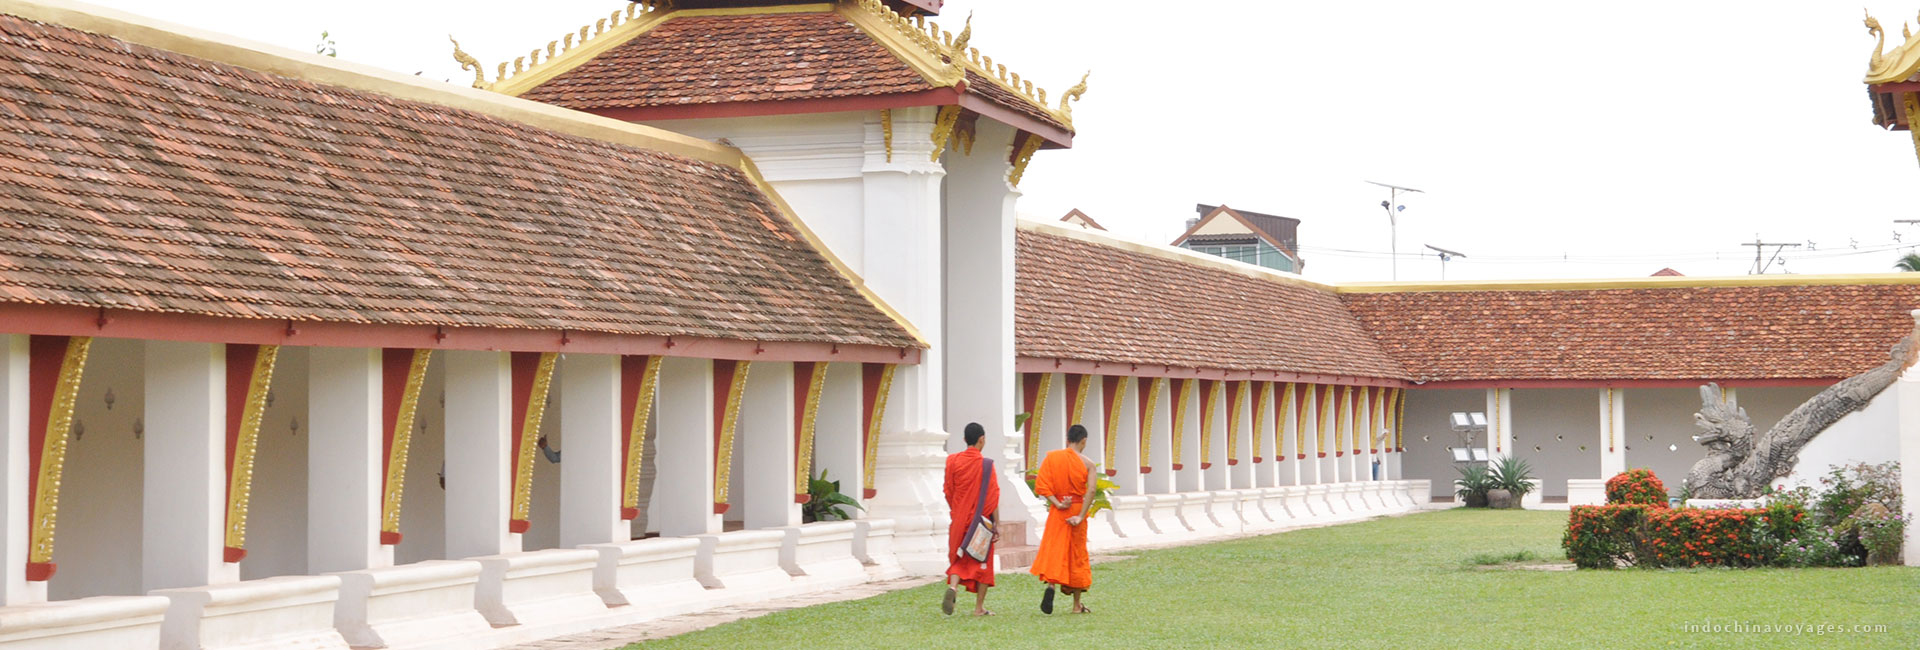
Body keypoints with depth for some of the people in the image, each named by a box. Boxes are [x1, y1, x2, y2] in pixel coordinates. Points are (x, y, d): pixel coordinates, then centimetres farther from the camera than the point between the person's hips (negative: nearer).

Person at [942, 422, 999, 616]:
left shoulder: (952, 461, -1)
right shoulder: (986, 465, -12)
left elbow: (948, 492, 6)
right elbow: (993, 496, -12)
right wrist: (997, 524, -7)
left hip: (959, 520, 3)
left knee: (958, 559, 12)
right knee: (982, 562, 9)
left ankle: (953, 586, -18)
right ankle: (979, 607, 11)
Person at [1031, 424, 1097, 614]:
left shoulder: (1052, 457, 2)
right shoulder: (1088, 463, -3)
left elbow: (1041, 486, -7)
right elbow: (1091, 490, -16)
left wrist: (1057, 503, -9)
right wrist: (1081, 516, -17)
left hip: (1057, 511, 1)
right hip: (1077, 510, -1)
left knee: (1053, 550, 6)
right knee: (1077, 555, 9)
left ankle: (1051, 584, -24)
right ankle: (1077, 605, 16)